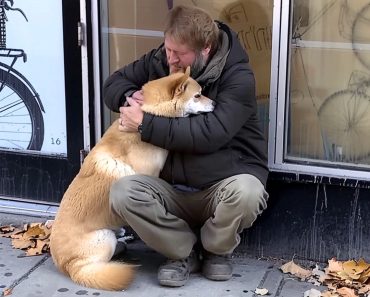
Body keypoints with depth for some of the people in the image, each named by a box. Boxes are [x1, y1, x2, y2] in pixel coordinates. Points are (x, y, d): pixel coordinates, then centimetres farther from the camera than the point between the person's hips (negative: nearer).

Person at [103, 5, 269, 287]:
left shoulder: (237, 77, -16)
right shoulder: (159, 61, 0)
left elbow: (209, 134, -27)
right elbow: (114, 83, 14)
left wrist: (145, 124, -24)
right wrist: (130, 97, -12)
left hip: (224, 185, -3)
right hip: (173, 188, 4)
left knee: (246, 192, -38)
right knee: (123, 192, -25)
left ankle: (217, 249, -3)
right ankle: (185, 250, -2)